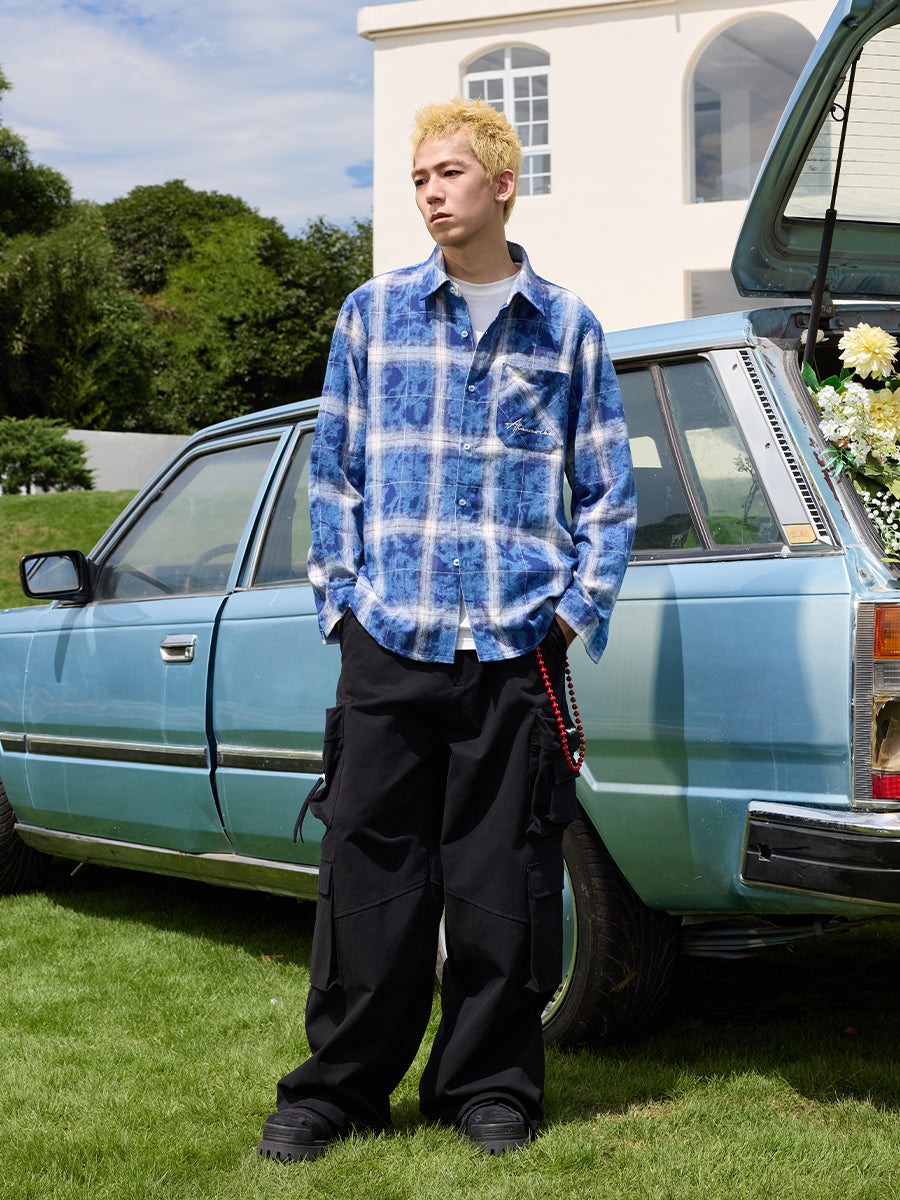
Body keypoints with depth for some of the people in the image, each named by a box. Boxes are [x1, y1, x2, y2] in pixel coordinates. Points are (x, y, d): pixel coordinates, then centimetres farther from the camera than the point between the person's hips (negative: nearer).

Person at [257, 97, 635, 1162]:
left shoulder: (566, 328, 8)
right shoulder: (372, 313, 9)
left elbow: (607, 489, 10)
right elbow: (334, 470, 12)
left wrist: (579, 607, 1)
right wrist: (341, 597, 5)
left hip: (517, 650, 0)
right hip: (387, 644, 1)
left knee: (504, 882, 5)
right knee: (368, 873, 3)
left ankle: (491, 1084, 20)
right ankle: (339, 1086, 17)